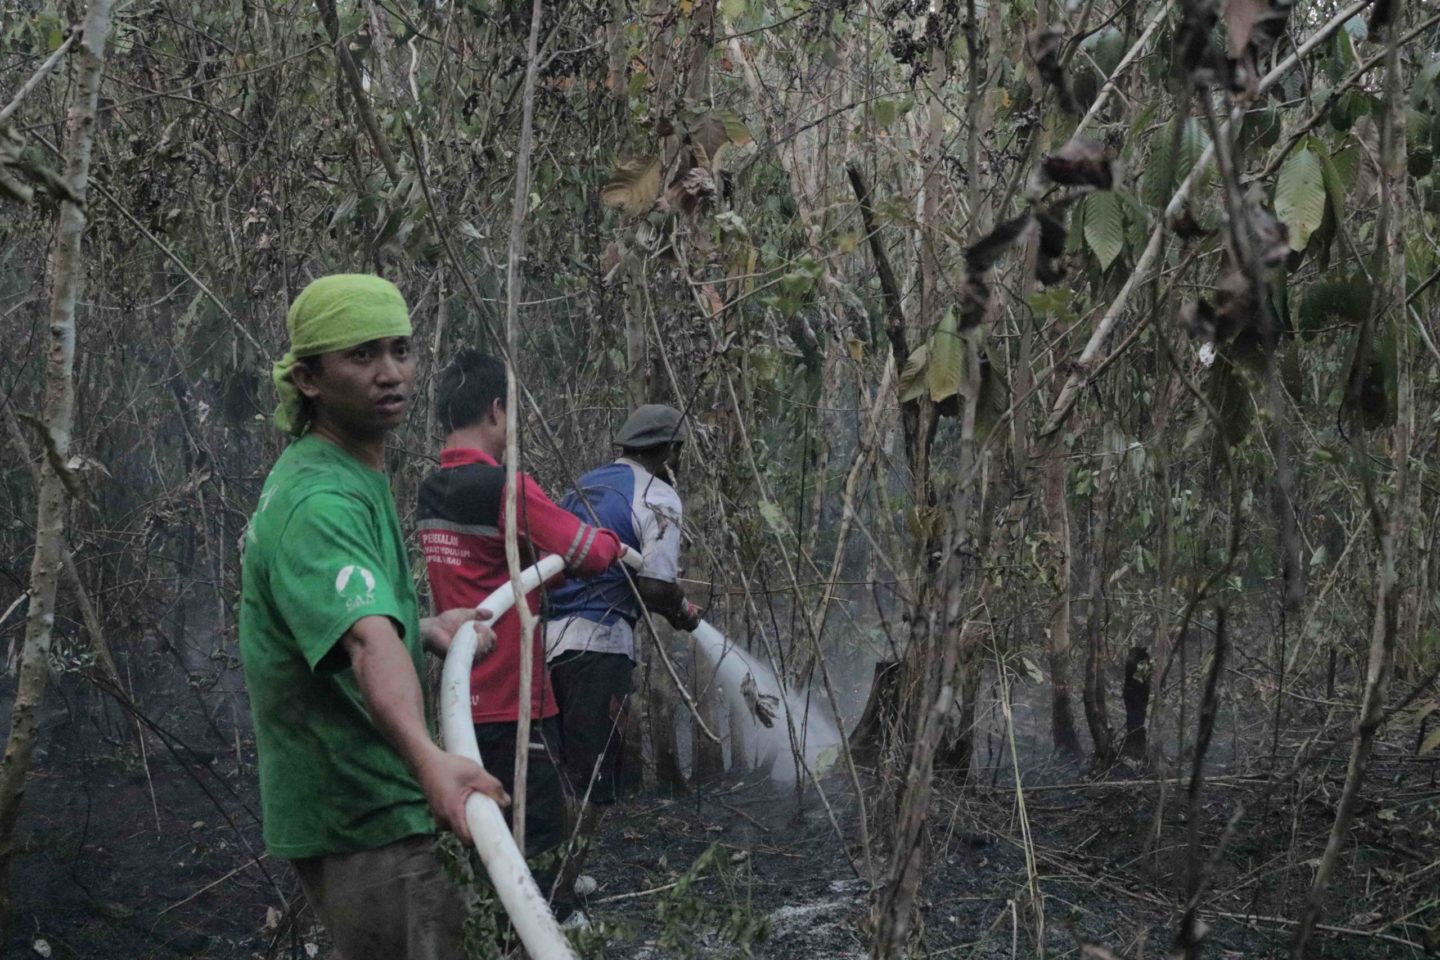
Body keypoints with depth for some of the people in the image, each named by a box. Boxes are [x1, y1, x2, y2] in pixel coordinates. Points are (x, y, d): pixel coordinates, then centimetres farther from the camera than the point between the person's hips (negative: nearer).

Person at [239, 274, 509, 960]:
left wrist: (424, 629, 10)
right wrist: (428, 759, -58)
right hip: (364, 820, -11)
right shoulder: (320, 503, -24)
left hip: (356, 812, 11)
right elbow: (368, 644, -42)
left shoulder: (357, 480, 10)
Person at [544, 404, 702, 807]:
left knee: (559, 768, 15)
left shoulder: (585, 484, 19)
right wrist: (685, 612, 7)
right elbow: (655, 587, -14)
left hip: (549, 636, 8)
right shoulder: (657, 497, -5)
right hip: (598, 642, -8)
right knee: (592, 776, -4)